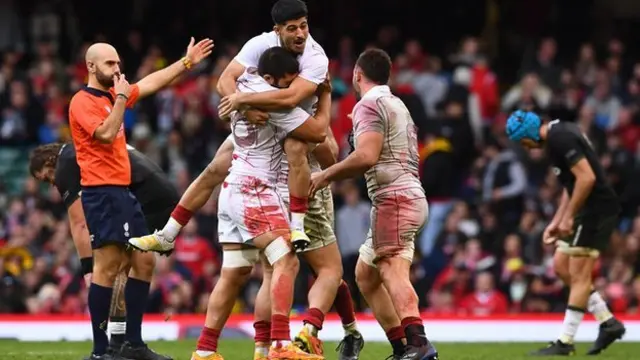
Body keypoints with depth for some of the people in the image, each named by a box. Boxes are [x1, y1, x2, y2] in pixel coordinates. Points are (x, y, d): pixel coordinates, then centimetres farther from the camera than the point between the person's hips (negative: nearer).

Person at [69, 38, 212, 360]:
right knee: (107, 267, -12)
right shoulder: (83, 101, -9)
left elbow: (151, 83, 26)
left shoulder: (113, 95, 17)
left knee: (142, 262, 9)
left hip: (123, 191, 10)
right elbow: (106, 133, -22)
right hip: (101, 192, -10)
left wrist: (186, 62, 27)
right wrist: (121, 98, -14)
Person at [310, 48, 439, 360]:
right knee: (365, 275, 16)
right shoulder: (395, 104, 23)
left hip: (394, 199, -10)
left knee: (393, 272, -24)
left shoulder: (369, 104, -7)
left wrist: (325, 176, -10)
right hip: (405, 195, 10)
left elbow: (366, 156, -20)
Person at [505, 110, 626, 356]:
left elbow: (587, 177, -24)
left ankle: (565, 342, -3)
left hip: (597, 210, -11)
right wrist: (556, 221, 20)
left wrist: (568, 217, -17)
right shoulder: (558, 135, 15)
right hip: (588, 212, 11)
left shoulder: (560, 138, -17)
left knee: (579, 274, -6)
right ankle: (608, 323, 16)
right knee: (562, 266, 14)